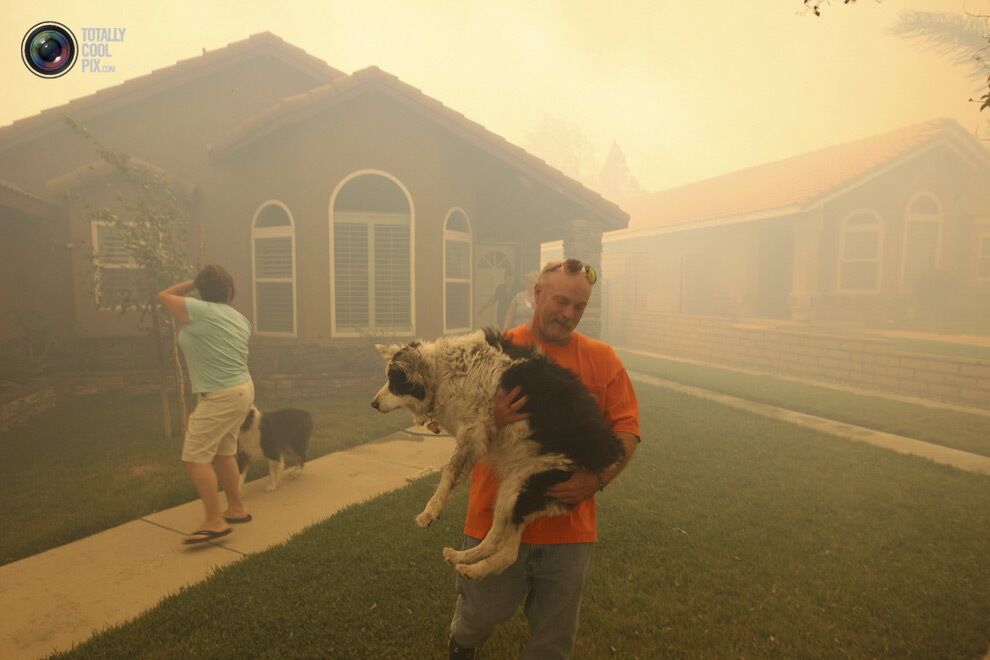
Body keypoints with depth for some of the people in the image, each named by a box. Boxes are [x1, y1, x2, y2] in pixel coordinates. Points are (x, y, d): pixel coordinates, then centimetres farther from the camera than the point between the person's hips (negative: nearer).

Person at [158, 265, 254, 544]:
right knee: (223, 453, 18)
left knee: (195, 457, -5)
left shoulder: (199, 310, -13)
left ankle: (215, 521, -4)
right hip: (242, 390, 9)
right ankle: (236, 509, 27)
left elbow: (164, 296, 3)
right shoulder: (239, 318, 9)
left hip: (219, 397, -9)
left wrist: (192, 283, 10)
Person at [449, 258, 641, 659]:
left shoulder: (602, 359, 0)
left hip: (570, 525, 2)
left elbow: (627, 430, -1)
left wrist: (597, 479, -16)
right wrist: (491, 422, -26)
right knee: (483, 612, 17)